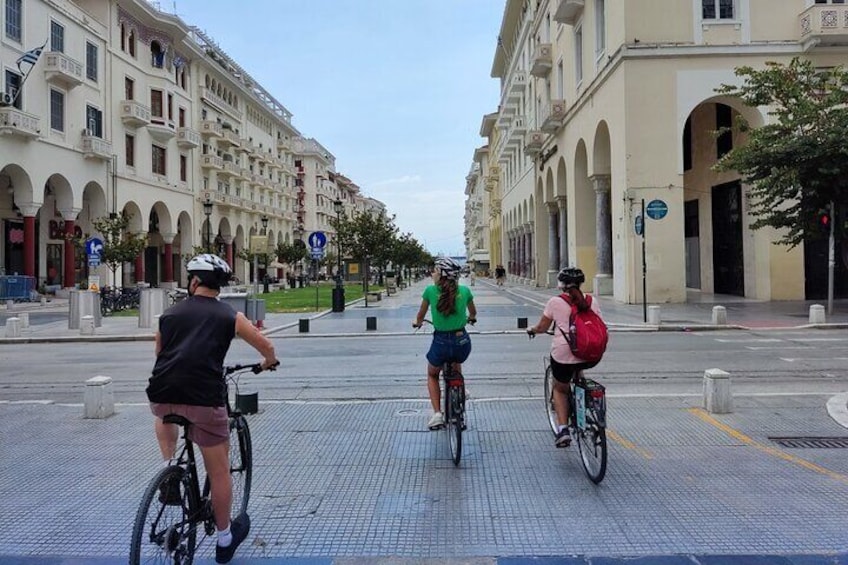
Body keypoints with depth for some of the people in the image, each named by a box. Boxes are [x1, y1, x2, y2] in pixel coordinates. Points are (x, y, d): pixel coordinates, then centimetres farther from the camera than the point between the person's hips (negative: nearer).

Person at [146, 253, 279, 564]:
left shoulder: (170, 313, 17)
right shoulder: (230, 316, 10)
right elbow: (267, 347, 13)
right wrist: (268, 362, 36)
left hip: (162, 395, 3)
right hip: (204, 399, -3)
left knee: (164, 416, 41)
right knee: (219, 471, 13)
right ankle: (225, 539, 27)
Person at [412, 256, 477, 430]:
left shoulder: (430, 291, -8)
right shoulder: (464, 291, -2)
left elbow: (421, 315, 7)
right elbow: (473, 313, 18)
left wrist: (417, 322, 30)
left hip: (440, 344, -2)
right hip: (462, 343, 2)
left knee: (432, 375, 27)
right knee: (456, 369, 36)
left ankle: (437, 413, 11)